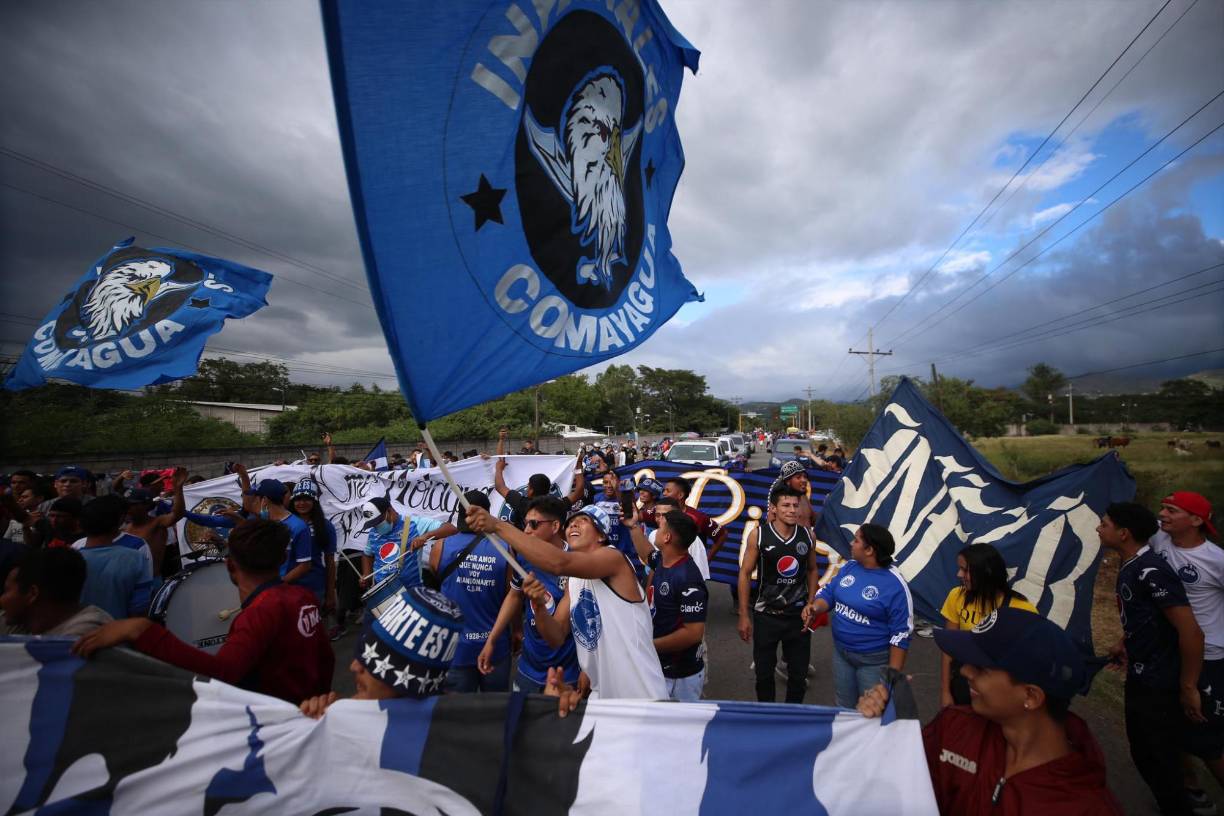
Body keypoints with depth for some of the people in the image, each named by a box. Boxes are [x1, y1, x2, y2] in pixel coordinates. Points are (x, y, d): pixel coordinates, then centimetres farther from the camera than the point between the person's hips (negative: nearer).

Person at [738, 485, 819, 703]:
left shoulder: (807, 535, -4)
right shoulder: (758, 535, -13)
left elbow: (812, 571, 10)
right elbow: (745, 574, -8)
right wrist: (743, 616, -8)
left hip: (799, 615, 2)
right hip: (766, 615, -2)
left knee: (799, 674, 14)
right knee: (764, 672, 13)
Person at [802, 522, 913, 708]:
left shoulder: (895, 585, -21)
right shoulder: (849, 566, -3)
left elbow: (901, 633, -18)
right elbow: (829, 591, 6)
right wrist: (815, 607, -16)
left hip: (873, 661, -6)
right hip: (840, 652, 6)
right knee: (844, 710, 22)